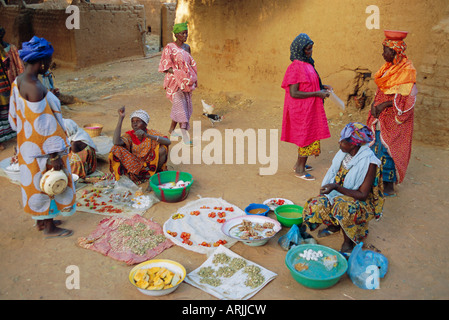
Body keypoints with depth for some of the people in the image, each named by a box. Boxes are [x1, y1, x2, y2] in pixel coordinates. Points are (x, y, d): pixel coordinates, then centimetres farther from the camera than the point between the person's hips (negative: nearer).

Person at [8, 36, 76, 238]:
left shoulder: (18, 82, 3)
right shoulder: (35, 87, -25)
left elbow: (14, 116, 13)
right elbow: (42, 125, -26)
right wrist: (54, 156, -22)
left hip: (26, 144, 9)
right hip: (42, 148, -9)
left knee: (35, 181, 20)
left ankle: (41, 220, 38)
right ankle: (50, 228, 20)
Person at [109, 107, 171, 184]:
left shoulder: (151, 133, -10)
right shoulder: (130, 135, -6)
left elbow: (168, 142, -28)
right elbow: (116, 142, -28)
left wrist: (147, 135, -39)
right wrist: (121, 118, -25)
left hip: (151, 165, -1)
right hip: (135, 166, 2)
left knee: (162, 149, -27)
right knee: (117, 149, -18)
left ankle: (155, 173, -7)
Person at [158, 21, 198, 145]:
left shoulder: (187, 47, 10)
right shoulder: (169, 48, -9)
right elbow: (166, 66, -10)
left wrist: (194, 79, 12)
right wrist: (176, 74, -19)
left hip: (186, 81, 7)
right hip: (175, 81, -7)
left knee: (186, 105, 12)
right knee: (180, 105, -11)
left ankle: (171, 129, 29)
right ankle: (185, 136, -10)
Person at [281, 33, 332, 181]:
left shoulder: (307, 64, 8)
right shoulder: (295, 67, -20)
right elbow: (293, 93, -24)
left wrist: (322, 87, 6)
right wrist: (317, 94, -22)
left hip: (310, 108, 9)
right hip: (302, 109, -9)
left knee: (307, 135, 18)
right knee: (307, 136, 1)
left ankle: (299, 164, 33)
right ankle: (300, 170, 15)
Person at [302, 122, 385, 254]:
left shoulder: (369, 162, -26)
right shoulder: (344, 153, -6)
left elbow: (362, 195, -25)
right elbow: (334, 173, 9)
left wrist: (336, 187, -33)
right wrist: (328, 189, -7)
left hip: (361, 202, -6)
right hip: (337, 195, 7)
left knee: (343, 208, -38)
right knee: (314, 206, -15)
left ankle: (348, 241, -10)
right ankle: (334, 225, 17)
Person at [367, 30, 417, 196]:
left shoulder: (407, 70, -14)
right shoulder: (388, 67, 10)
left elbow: (408, 98, -18)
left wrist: (385, 104, -20)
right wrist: (375, 104, -1)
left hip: (394, 119, -7)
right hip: (381, 116, 8)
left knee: (388, 149, -3)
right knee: (378, 146, 10)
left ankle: (388, 185, 8)